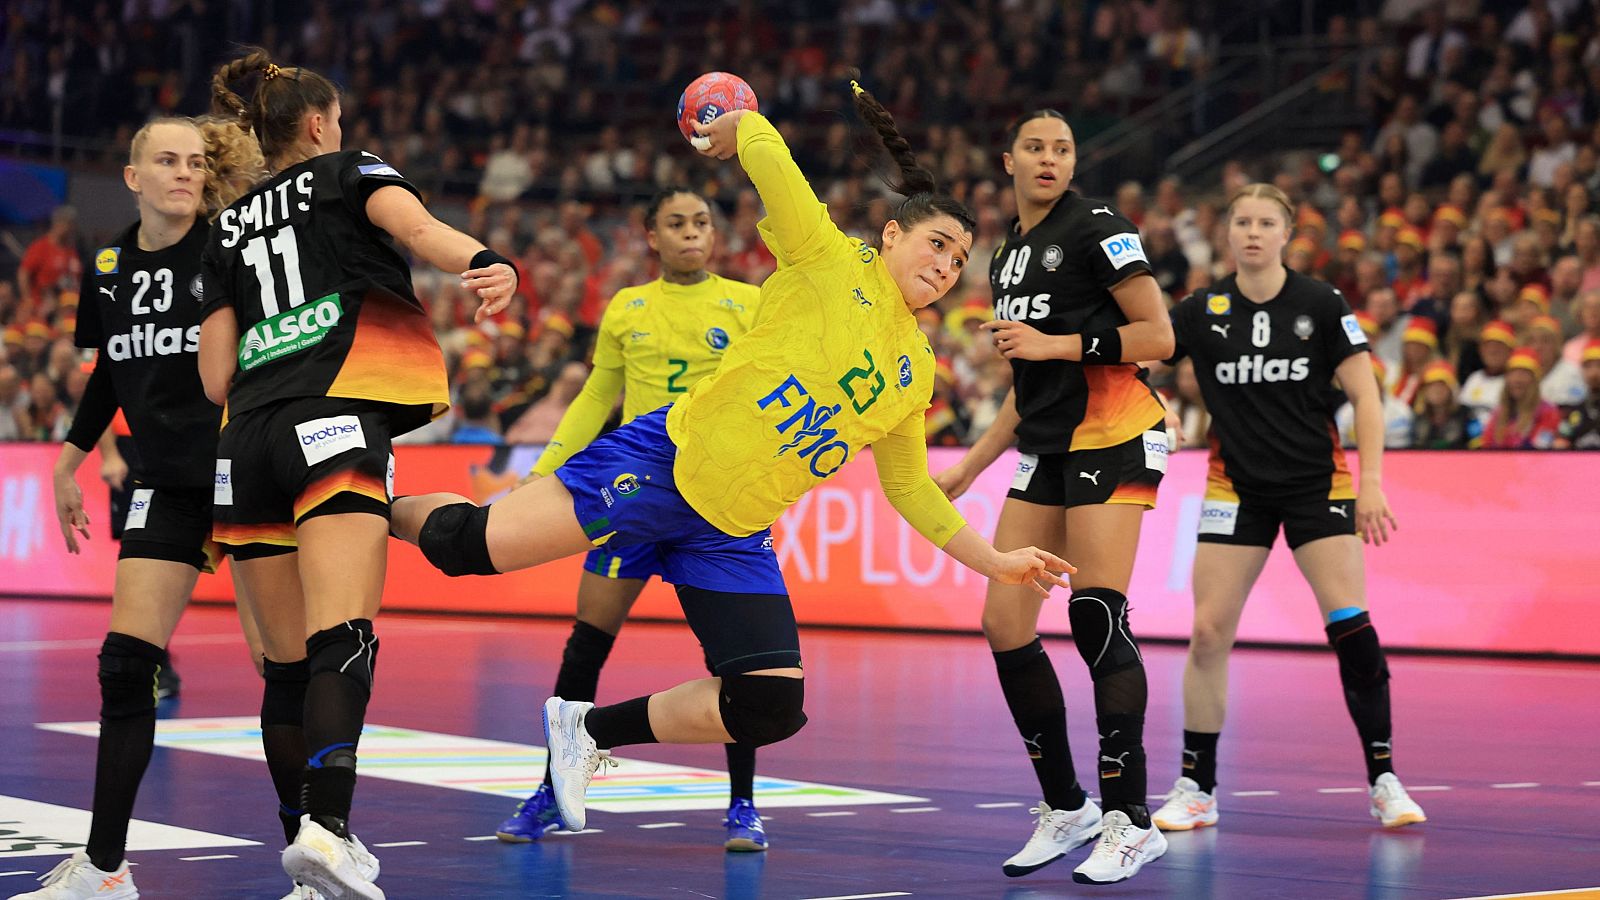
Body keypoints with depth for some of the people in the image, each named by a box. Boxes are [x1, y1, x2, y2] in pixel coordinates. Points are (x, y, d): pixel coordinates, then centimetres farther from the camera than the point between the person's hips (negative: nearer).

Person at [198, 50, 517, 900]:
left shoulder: (228, 230, 25)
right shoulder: (346, 171, 14)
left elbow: (216, 377, 17)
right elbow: (414, 225, -11)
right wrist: (483, 261, -31)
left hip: (246, 440, 5)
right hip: (333, 423, -5)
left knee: (288, 664, 9)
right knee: (341, 645, -17)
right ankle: (326, 825, -33)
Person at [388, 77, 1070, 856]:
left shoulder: (916, 371, 16)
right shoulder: (831, 260, -4)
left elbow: (908, 487, 25)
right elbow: (760, 145, -14)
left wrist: (996, 563, 22)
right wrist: (742, 130, 8)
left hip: (732, 534, 6)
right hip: (669, 461, -6)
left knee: (773, 711, -7)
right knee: (471, 545, -18)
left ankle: (590, 730, 12)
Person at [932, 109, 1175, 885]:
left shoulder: (1096, 228, -5)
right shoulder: (1008, 256, 19)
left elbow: (1158, 336, -12)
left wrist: (1057, 343, -15)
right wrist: (969, 467, 22)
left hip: (1115, 436, -8)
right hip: (1048, 450, 8)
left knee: (1095, 616, -17)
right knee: (1005, 626, 0)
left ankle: (1131, 820, -13)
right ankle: (1064, 808, 11)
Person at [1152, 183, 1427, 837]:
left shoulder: (1321, 305, -5)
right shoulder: (1202, 311, -1)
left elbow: (1365, 396, -4)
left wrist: (1372, 481, -13)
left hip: (1317, 481, -2)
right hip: (1237, 488, 2)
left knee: (1351, 624, -12)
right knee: (1208, 633, -4)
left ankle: (1383, 781, -1)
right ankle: (1196, 788, 8)